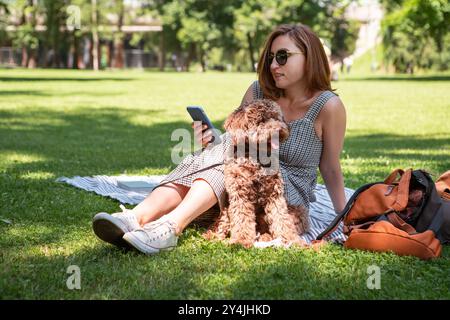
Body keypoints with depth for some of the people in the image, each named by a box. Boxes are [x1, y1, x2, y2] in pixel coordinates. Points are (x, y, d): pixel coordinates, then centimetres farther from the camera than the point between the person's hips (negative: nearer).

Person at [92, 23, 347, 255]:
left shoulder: (329, 106, -7)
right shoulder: (257, 92, 4)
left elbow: (331, 169, 0)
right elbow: (235, 139, 6)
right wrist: (212, 140, -15)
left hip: (291, 196, -4)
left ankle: (171, 226, -54)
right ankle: (137, 217, -52)